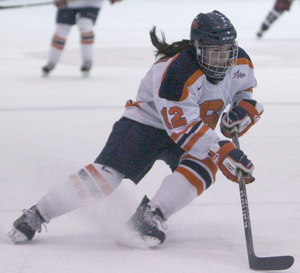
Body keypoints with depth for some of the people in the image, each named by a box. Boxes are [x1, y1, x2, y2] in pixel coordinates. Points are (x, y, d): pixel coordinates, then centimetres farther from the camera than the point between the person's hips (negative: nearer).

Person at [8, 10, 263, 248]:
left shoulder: (240, 63, -9)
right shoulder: (177, 71, -32)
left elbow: (245, 92, 13)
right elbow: (183, 126, -37)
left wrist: (243, 109, -12)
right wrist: (222, 151, -44)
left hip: (197, 129, 6)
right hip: (146, 123, -6)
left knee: (204, 166, -28)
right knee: (107, 174, -20)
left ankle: (152, 214, -26)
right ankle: (35, 216, -11)